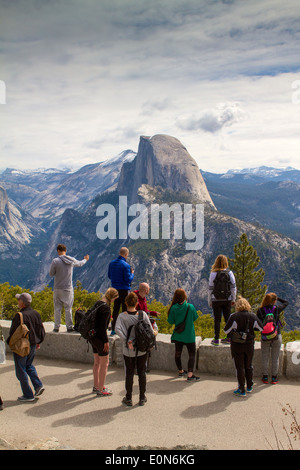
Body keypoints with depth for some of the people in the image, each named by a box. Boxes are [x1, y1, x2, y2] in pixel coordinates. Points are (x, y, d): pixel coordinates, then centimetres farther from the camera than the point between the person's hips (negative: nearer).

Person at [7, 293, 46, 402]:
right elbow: (41, 330, 9)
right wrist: (38, 342, 22)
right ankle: (38, 385, 13)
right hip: (33, 345, 7)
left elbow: (13, 332, -16)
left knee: (21, 370, 6)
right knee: (29, 365, 26)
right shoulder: (36, 314, 1)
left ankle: (28, 395, 10)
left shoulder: (20, 316, -22)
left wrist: (9, 342, 3)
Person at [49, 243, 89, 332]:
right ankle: (69, 327, 10)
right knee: (68, 308, 7)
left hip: (57, 289, -1)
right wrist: (85, 259, 41)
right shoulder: (72, 260, -1)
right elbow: (80, 263, 20)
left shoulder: (55, 261, -11)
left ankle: (56, 327, 11)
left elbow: (51, 274, -4)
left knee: (57, 308, 7)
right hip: (68, 289, 2)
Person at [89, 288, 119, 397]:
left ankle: (96, 386, 30)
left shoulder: (98, 304, 8)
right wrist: (106, 341, -16)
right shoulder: (106, 307, -19)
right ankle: (101, 390, 12)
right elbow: (103, 326, -23)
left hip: (93, 337, 9)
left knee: (97, 362, 19)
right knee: (104, 363, 4)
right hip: (100, 338, -9)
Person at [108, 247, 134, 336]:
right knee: (125, 309, 4)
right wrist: (132, 273, 0)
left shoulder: (112, 263, 3)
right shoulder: (125, 265, -18)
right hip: (124, 289, -6)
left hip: (115, 289, 6)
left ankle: (113, 329, 18)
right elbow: (128, 279, -17)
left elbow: (109, 276, 12)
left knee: (116, 308, 14)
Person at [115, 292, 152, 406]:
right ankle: (142, 398, 22)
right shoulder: (143, 314, -7)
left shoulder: (122, 316, -11)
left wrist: (127, 340, -20)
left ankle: (128, 399, 21)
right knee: (142, 372, 14)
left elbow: (117, 329, -25)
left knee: (129, 373, 12)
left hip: (129, 351, -1)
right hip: (142, 349, 1)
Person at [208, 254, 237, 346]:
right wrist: (233, 299, 11)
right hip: (227, 300, 2)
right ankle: (229, 338, 18)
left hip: (216, 300, -2)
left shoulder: (213, 274, -7)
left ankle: (216, 340, 7)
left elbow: (210, 288, -3)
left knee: (217, 319, 4)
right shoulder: (229, 273, -2)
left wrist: (209, 301, 6)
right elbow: (233, 287, 1)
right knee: (228, 318, 11)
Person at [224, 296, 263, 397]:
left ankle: (241, 390, 10)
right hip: (249, 345, 3)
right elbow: (261, 328, 6)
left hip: (237, 345, -3)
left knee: (240, 367, 6)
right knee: (248, 366, 20)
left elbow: (226, 330, -11)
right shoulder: (253, 316, -7)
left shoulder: (234, 316, -16)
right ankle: (249, 387, 31)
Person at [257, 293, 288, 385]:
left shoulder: (260, 311, -9)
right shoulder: (277, 308, -11)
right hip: (276, 336, -1)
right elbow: (286, 303, 9)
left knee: (265, 357, 12)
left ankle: (265, 377, 20)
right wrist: (277, 298, 17)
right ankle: (274, 378, 19)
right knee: (275, 358, 11)